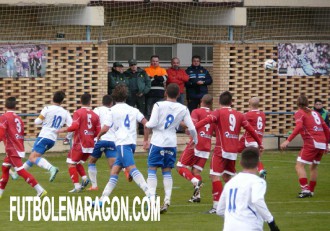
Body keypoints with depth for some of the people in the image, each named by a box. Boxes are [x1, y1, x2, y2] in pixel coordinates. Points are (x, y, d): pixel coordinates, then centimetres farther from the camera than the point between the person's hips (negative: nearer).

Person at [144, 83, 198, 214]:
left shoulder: (159, 105, -9)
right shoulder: (183, 109, 1)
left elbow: (152, 124, -14)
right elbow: (192, 128, 2)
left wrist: (146, 124, 9)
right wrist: (195, 141, 20)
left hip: (157, 142, -3)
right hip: (171, 143, 3)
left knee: (152, 169, 3)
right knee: (167, 171, 11)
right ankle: (167, 201, 4)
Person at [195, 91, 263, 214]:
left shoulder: (219, 112, -1)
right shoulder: (239, 115, 13)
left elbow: (207, 120, -20)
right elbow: (251, 129, 18)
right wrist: (259, 143, 30)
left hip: (221, 150, -5)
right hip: (234, 151, 5)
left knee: (215, 175, -6)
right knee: (227, 177, 18)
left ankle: (217, 205, -15)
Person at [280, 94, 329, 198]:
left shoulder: (299, 113, 1)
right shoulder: (315, 113, 19)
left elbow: (299, 127, -18)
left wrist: (288, 140, -22)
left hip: (311, 143, -7)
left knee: (299, 166, -4)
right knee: (313, 167, 21)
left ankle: (305, 189, -17)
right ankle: (311, 191, 24)